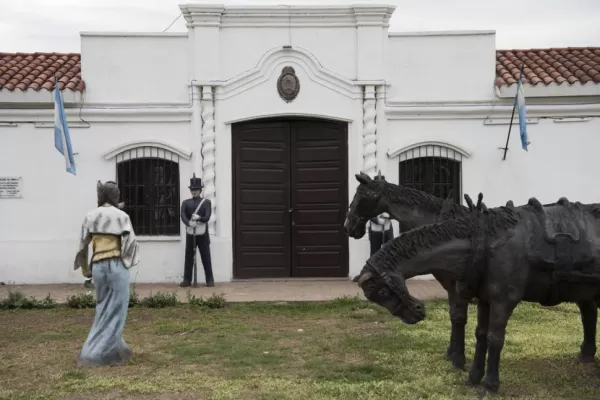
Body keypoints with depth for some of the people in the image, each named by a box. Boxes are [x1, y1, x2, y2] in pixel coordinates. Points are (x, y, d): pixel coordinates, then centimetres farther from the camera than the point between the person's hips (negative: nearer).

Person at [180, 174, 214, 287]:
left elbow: (207, 217, -7)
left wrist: (199, 218, -27)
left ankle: (210, 280, 6)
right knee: (189, 258, 5)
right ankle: (187, 280, 12)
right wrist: (189, 223, -28)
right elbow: (183, 216, -8)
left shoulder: (206, 202, 4)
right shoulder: (186, 203, 8)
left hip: (203, 234, -1)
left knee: (206, 257, 1)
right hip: (190, 234, 2)